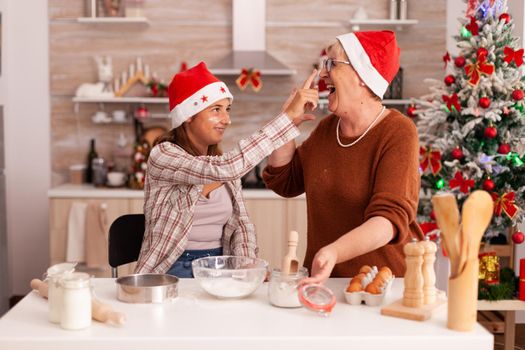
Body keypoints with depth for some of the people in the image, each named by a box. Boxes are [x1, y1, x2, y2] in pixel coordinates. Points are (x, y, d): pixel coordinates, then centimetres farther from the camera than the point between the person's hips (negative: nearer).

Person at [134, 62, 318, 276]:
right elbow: (221, 169, -29)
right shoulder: (163, 155, -13)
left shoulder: (225, 165, 9)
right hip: (171, 270, -3)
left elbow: (241, 224, 7)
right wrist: (289, 116, -30)